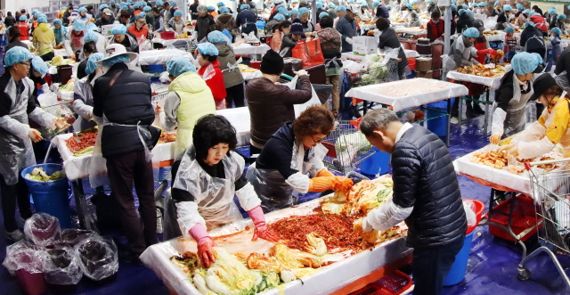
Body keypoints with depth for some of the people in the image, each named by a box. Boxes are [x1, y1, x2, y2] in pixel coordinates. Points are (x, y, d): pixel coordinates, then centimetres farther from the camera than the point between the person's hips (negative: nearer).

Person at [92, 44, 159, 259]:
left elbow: (98, 116, 16)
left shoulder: (102, 83, 1)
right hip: (142, 140, 3)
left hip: (118, 144, -3)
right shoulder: (143, 79, 8)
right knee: (147, 196, 17)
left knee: (125, 200, 8)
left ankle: (138, 249, 13)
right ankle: (152, 243, 27)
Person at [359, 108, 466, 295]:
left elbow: (401, 206, -18)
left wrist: (369, 222, -2)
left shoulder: (404, 150, -21)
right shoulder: (426, 135, 9)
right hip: (454, 229, 9)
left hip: (435, 238, -9)